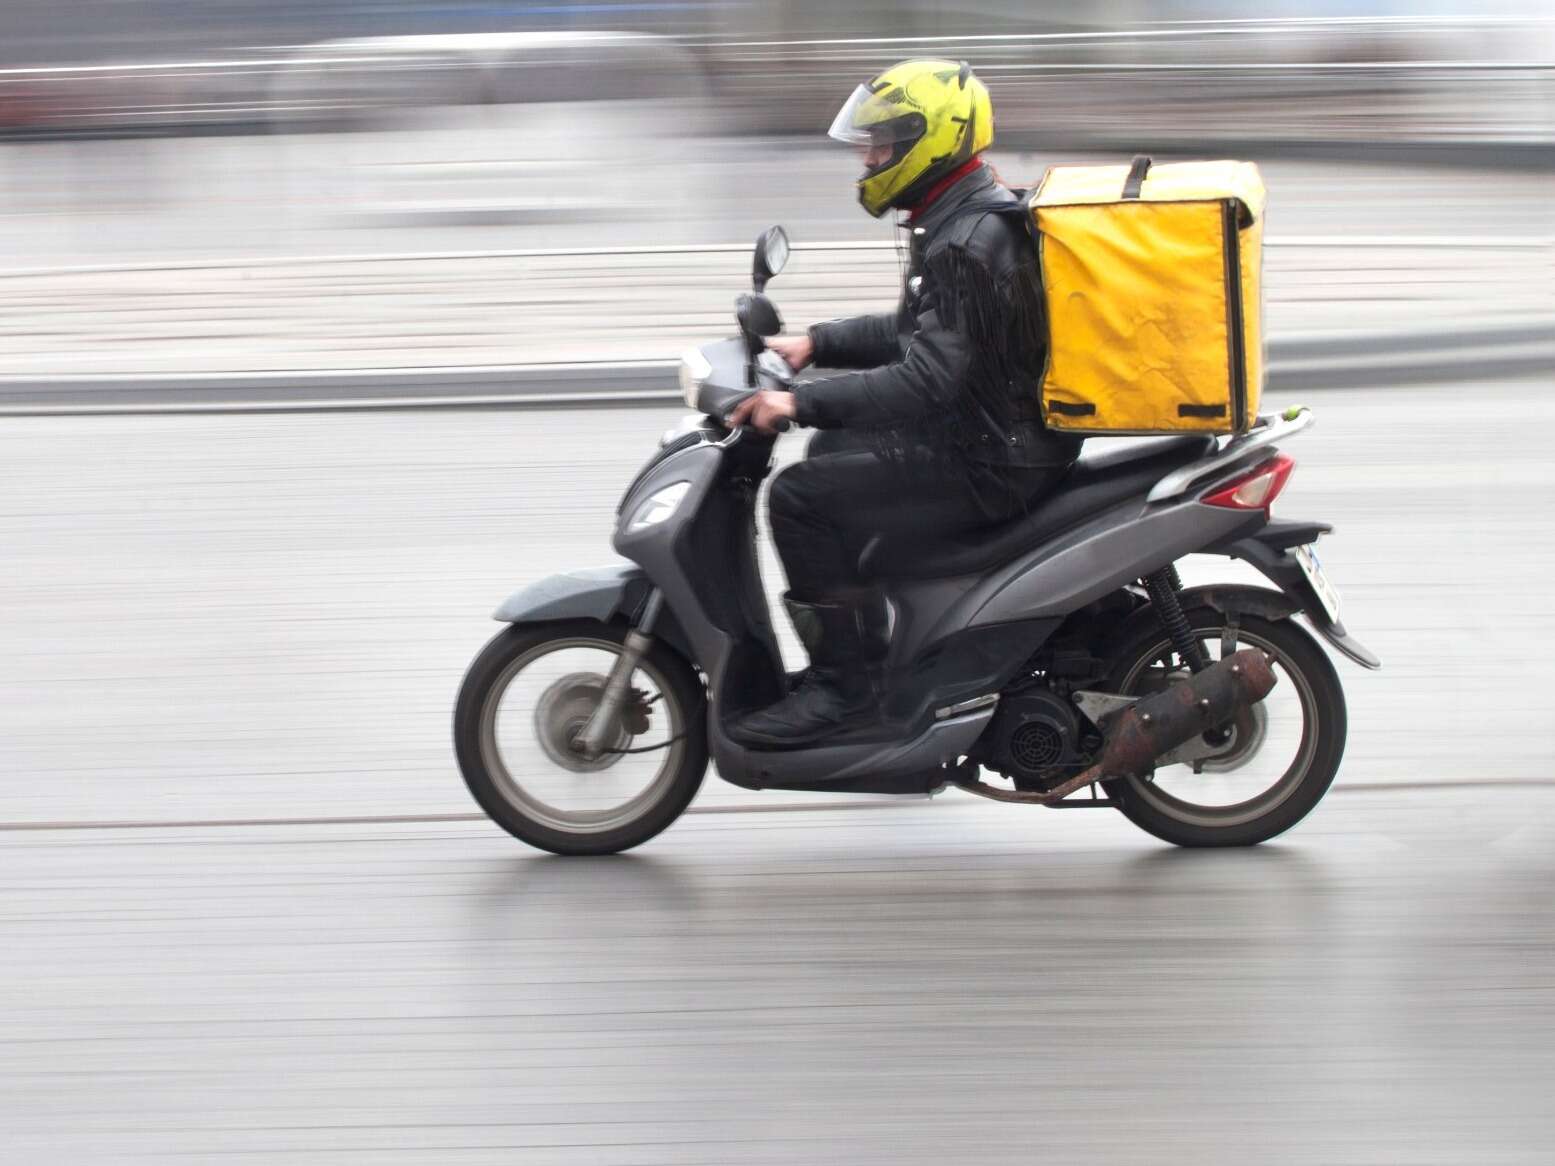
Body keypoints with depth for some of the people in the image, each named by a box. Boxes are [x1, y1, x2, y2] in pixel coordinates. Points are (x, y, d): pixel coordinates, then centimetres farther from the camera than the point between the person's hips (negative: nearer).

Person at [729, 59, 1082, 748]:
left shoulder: (966, 244, -22)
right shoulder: (971, 219, 12)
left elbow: (927, 376, -29)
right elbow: (920, 332, 23)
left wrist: (801, 403, -30)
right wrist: (816, 344, 14)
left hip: (992, 463, -11)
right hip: (999, 430, 11)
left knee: (802, 497, -16)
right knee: (836, 448, 28)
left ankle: (847, 678, -10)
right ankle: (866, 637, 31)